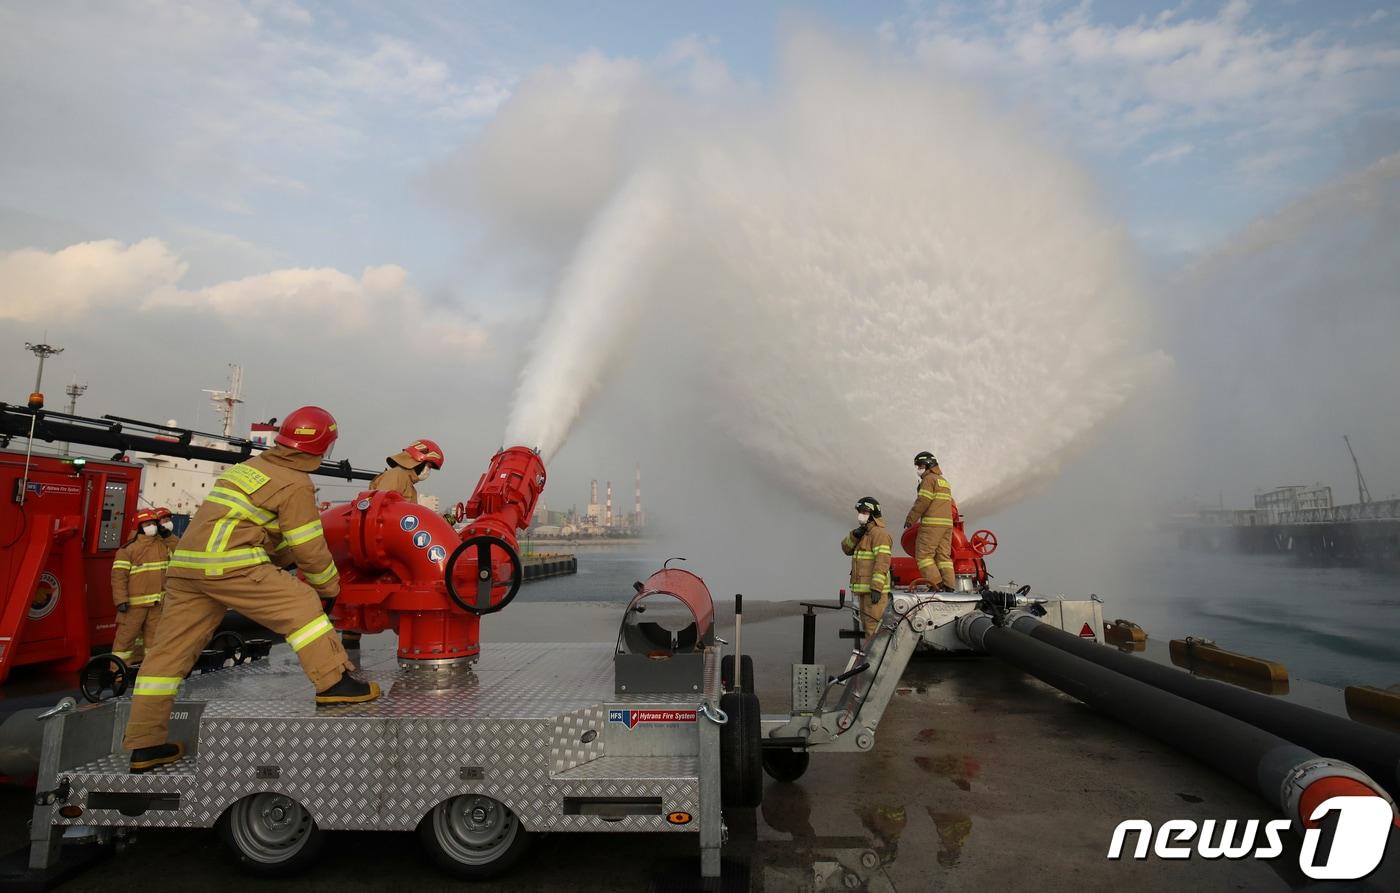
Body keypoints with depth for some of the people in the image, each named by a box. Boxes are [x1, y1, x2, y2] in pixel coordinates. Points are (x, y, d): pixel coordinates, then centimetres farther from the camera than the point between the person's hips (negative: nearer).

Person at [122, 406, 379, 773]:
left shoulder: (252, 466, 22)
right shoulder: (296, 484, -4)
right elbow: (309, 548, -4)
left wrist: (293, 562, 31)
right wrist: (330, 585, 10)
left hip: (187, 563, 9)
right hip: (229, 563, -9)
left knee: (172, 649, 11)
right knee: (301, 606, -5)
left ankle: (144, 745, 18)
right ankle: (333, 682, -10)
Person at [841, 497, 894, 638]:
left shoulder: (879, 533, -13)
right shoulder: (865, 533, 19)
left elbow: (882, 561, -22)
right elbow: (847, 548, 11)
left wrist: (877, 588, -28)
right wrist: (855, 535, -9)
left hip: (874, 589, -10)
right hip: (864, 588, 10)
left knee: (873, 625, -10)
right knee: (868, 623, 13)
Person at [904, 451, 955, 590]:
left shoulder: (929, 479, -5)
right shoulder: (944, 481, 24)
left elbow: (923, 501, -14)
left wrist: (910, 519, -8)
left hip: (932, 523, -9)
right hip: (947, 523, 9)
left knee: (923, 554, -5)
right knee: (944, 555, 7)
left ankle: (936, 583, -13)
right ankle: (949, 585, 1)